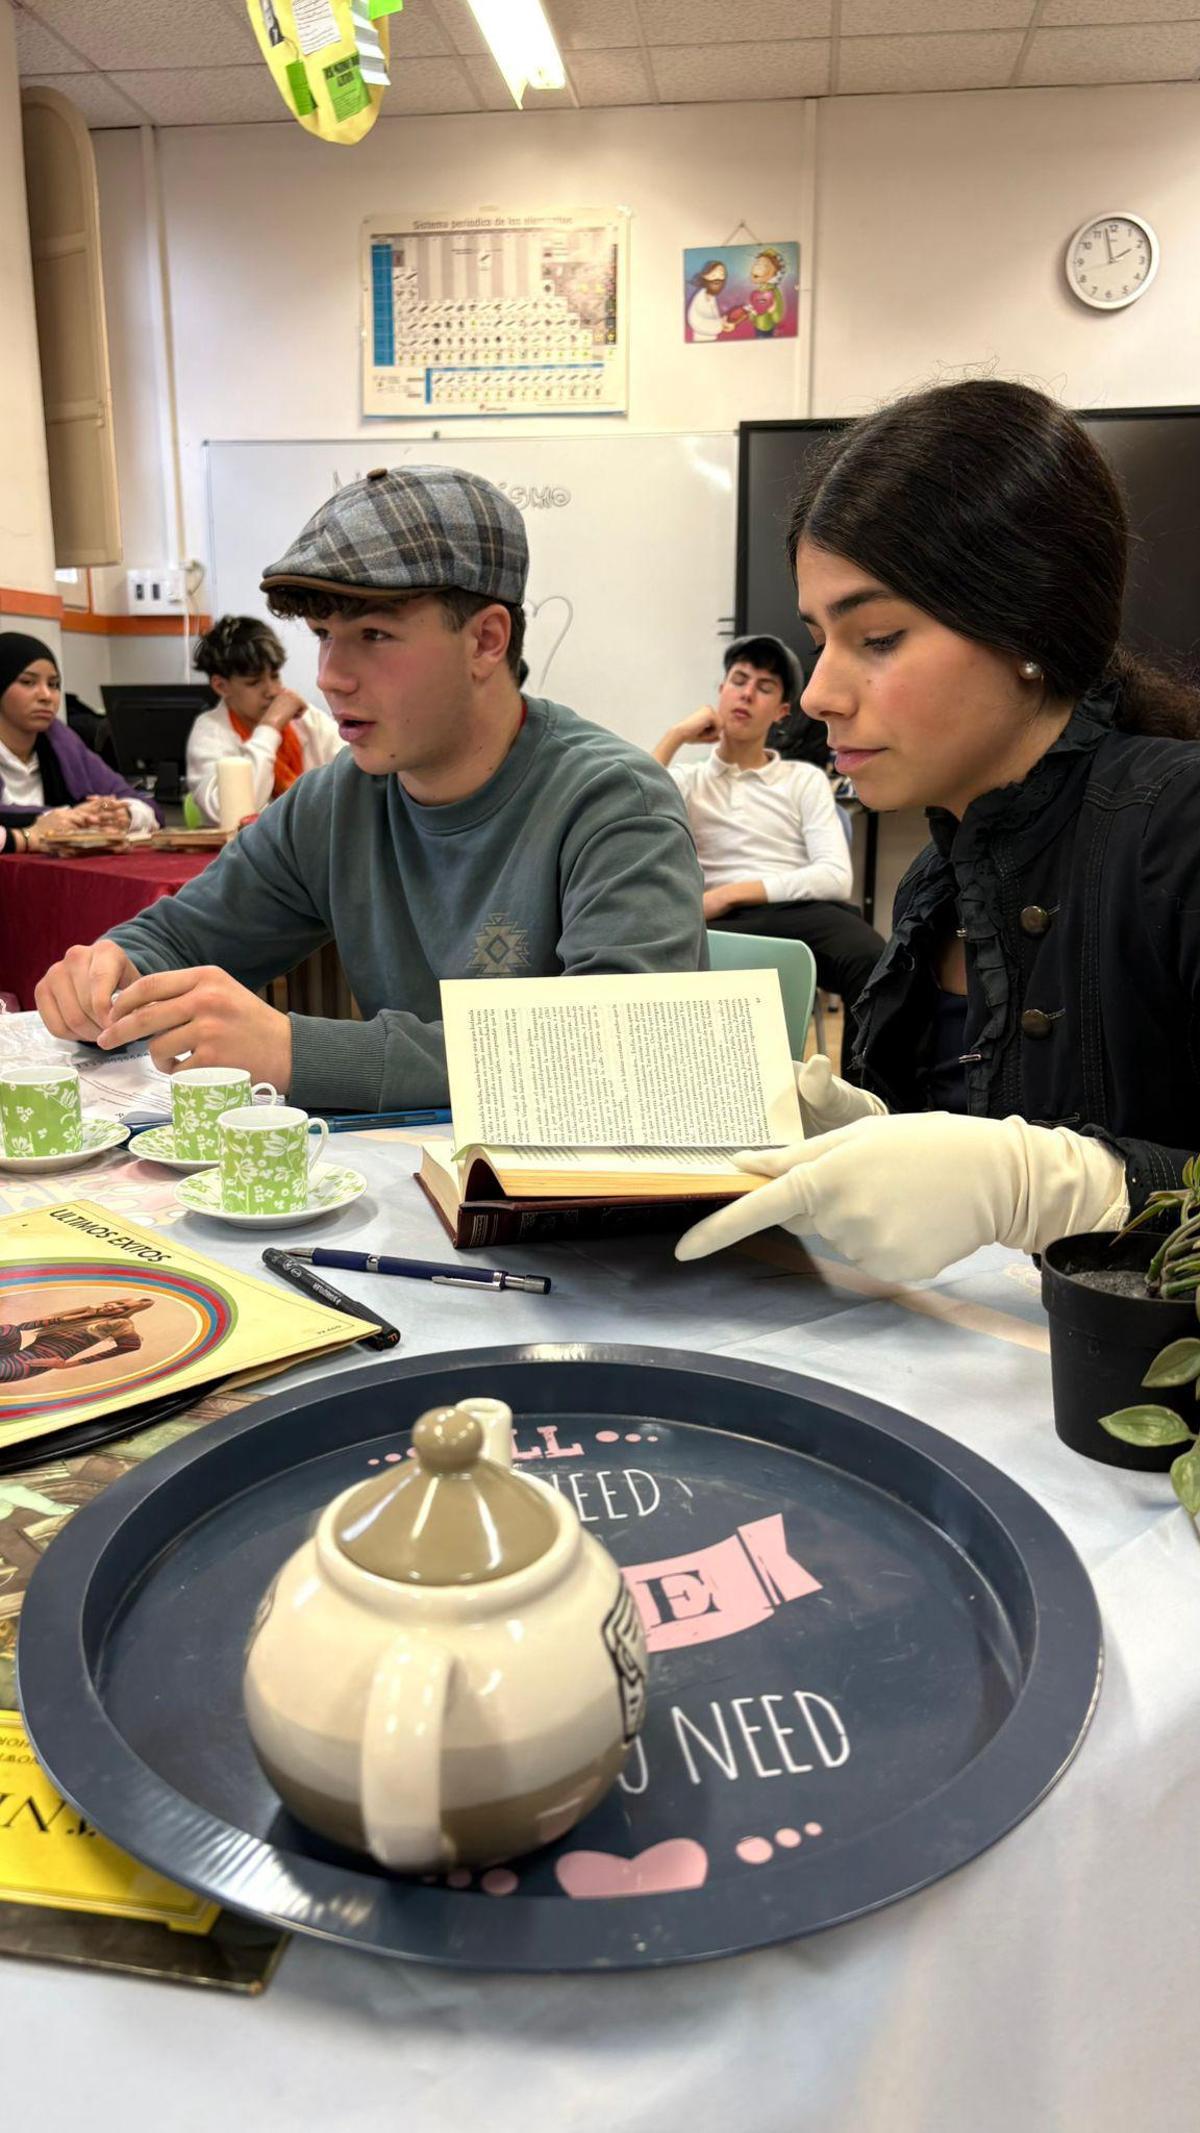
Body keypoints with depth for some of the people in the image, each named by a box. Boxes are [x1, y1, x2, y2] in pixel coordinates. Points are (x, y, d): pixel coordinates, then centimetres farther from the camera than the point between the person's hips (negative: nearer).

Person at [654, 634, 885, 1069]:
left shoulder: (805, 779, 19)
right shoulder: (687, 780, 22)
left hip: (803, 912, 0)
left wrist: (733, 892, -7)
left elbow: (837, 878, 3)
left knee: (874, 966, -35)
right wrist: (675, 736, 4)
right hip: (724, 923, 0)